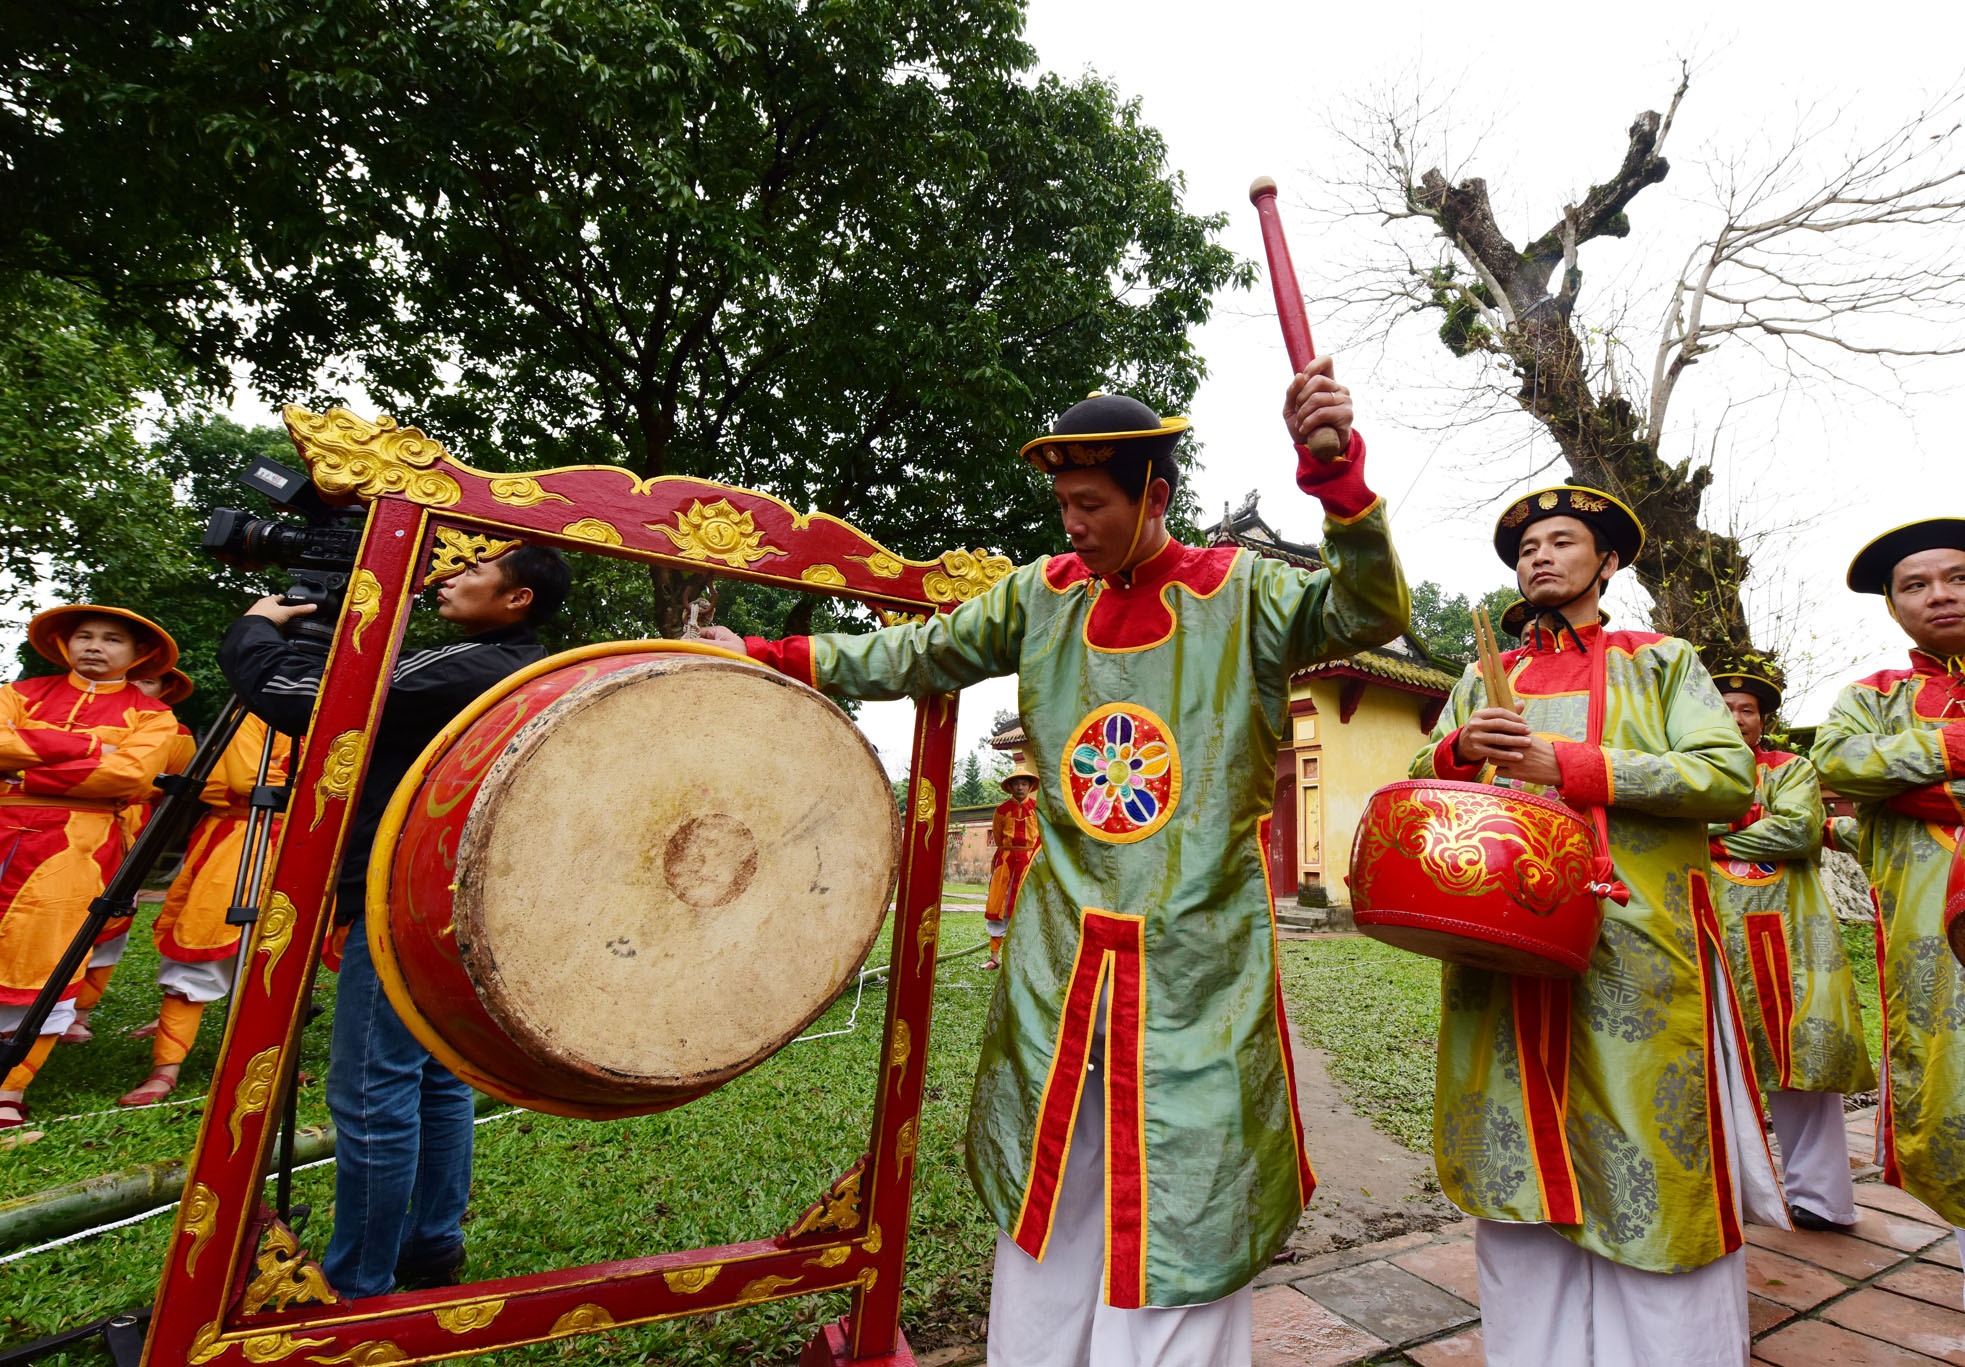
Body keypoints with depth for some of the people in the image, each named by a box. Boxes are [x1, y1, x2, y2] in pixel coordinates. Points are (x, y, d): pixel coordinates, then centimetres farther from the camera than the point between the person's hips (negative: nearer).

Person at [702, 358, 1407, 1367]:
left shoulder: (1240, 594, -3)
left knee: (1177, 1239, 6)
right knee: (1047, 1231, 17)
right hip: (1058, 972, 3)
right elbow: (915, 658, 12)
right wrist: (767, 658, 10)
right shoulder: (1042, 595, 6)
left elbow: (1370, 613, -16)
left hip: (1193, 976, -3)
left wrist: (1337, 472, -32)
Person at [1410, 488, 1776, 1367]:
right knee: (1520, 1161, 8)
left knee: (1651, 1178, 1)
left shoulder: (1661, 662, 10)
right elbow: (1421, 782, 16)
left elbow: (1729, 778, -4)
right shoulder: (1484, 681, 18)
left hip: (1638, 954, -2)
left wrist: (1570, 765, -14)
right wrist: (1459, 750, -5)